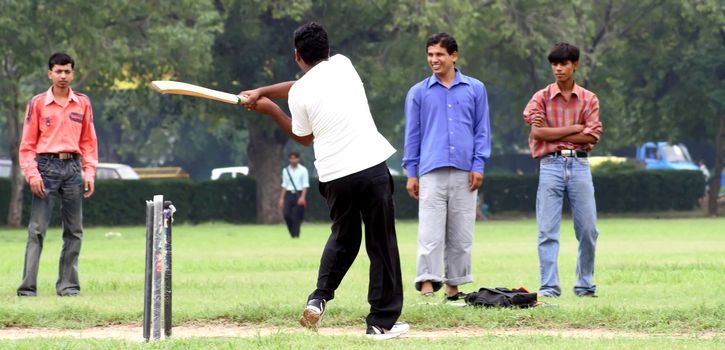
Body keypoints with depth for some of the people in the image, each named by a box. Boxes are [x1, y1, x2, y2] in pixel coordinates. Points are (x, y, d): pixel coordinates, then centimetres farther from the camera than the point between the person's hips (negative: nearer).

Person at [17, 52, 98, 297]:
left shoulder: (83, 103, 9)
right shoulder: (38, 103, 2)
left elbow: (88, 141, 12)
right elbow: (27, 143, 1)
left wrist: (89, 172, 2)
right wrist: (32, 175, -9)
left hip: (73, 167, 3)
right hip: (46, 166, -3)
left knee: (74, 230, 4)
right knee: (37, 229, -7)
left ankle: (68, 285, 10)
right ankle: (28, 286, -10)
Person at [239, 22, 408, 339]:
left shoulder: (298, 93, 3)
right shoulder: (342, 64, 8)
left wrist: (271, 110, 25)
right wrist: (264, 92, 28)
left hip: (334, 175, 1)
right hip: (371, 167, -1)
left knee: (343, 237, 25)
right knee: (382, 245, 5)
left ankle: (318, 300, 12)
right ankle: (382, 321, 4)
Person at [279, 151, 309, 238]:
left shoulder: (303, 170, 1)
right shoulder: (285, 170, 13)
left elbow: (305, 185, -4)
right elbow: (284, 185, 16)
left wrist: (302, 197, -16)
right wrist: (281, 198, 9)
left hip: (299, 194, -3)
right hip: (289, 194, 3)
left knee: (296, 217, -6)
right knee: (286, 214, -11)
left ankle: (296, 235, 0)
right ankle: (292, 234, 3)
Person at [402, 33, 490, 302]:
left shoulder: (475, 89, 11)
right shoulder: (418, 93, 10)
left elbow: (482, 129, 10)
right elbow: (412, 135, 11)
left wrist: (478, 165, 0)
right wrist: (411, 173, 5)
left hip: (465, 172, 1)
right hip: (431, 171, -1)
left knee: (461, 234, 3)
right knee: (430, 232, -9)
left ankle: (454, 286, 9)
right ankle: (427, 284, -11)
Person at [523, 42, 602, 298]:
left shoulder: (589, 99, 9)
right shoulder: (542, 97, 6)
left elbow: (592, 136, -3)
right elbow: (538, 133, -8)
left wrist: (552, 133, -7)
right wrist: (575, 128, -7)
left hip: (579, 165, 1)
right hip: (551, 164, -1)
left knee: (588, 230, 1)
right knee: (547, 231, -5)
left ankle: (585, 286, 13)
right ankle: (549, 286, -4)